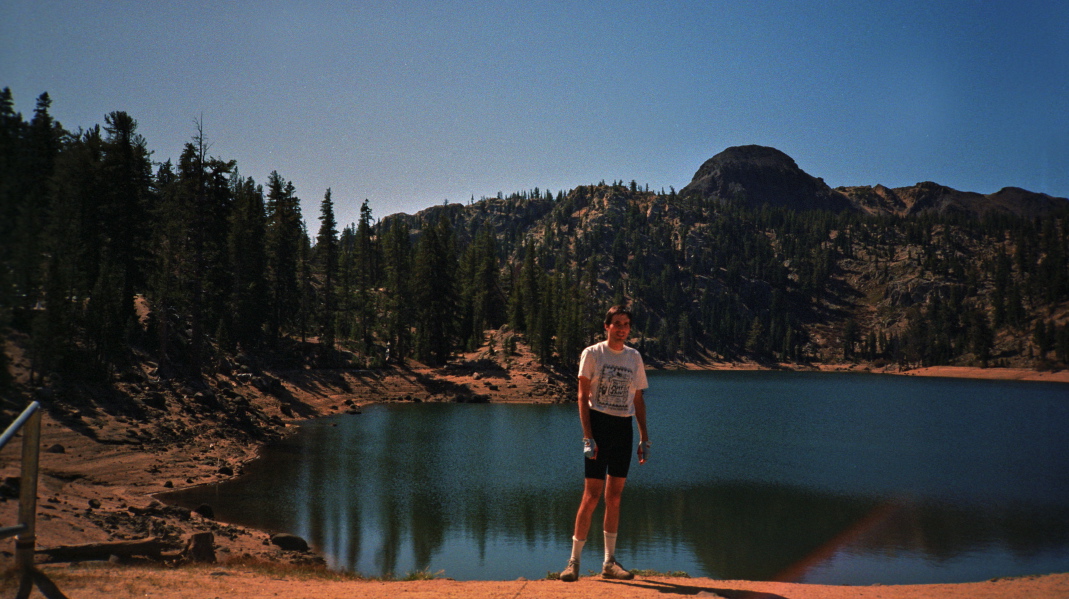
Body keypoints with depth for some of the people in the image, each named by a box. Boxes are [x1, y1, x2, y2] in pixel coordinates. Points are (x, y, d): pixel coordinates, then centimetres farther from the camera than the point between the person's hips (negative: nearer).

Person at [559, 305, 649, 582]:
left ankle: (610, 563, 17)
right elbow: (583, 396, -5)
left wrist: (644, 438, 10)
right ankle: (574, 561, 5)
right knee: (591, 496, -6)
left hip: (624, 428, 4)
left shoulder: (634, 357, 11)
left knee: (615, 496, 9)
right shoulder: (592, 353, -2)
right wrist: (588, 437, -13)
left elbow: (638, 399, 15)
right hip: (599, 424, -4)